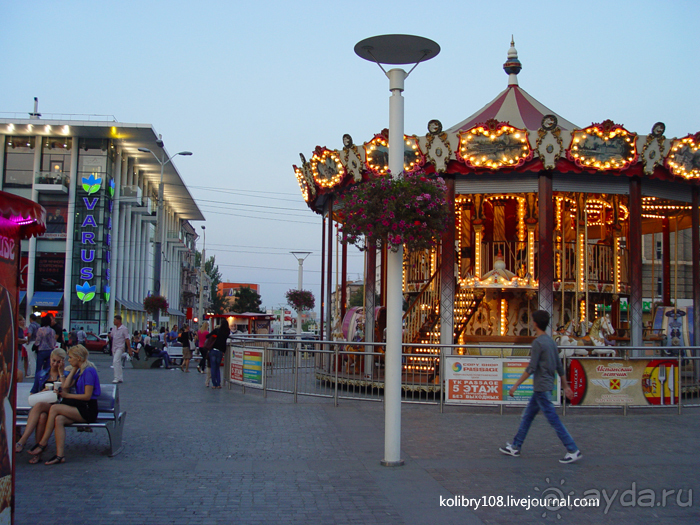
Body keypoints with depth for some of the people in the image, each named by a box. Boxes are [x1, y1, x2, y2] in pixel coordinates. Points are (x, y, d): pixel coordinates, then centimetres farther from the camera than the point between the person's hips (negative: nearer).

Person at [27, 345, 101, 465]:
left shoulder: (89, 371, -11)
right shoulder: (79, 371, 19)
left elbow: (87, 396, -16)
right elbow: (66, 386, 8)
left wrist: (67, 395, -8)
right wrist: (74, 369, 11)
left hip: (88, 410, -8)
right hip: (80, 407, 8)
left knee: (55, 408, -20)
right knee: (59, 419, -20)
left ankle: (43, 443, -10)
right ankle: (60, 455, -25)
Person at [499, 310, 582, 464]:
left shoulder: (538, 342, -16)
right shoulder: (551, 341, 11)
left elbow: (531, 368, -19)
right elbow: (559, 366, 16)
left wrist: (515, 386, -15)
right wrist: (566, 386, 23)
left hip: (541, 387, -9)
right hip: (544, 387, 9)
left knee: (554, 420, -5)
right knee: (527, 416, 14)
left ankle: (573, 451, -3)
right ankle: (515, 447, 20)